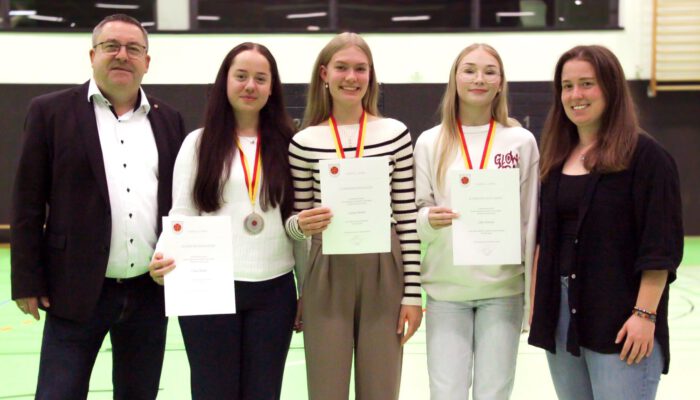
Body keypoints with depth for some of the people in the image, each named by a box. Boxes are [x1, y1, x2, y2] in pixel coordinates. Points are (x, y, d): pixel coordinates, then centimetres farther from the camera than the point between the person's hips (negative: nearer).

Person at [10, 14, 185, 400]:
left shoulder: (168, 119, 9)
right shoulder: (51, 111, -1)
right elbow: (28, 203, -3)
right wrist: (27, 281, -7)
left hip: (151, 291, 4)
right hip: (77, 289, -3)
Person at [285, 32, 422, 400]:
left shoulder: (395, 134, 1)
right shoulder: (305, 142, 1)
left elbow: (407, 219, 2)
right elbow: (296, 222, 8)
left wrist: (413, 291, -1)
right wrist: (302, 224, -16)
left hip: (383, 275, 0)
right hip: (327, 277, 0)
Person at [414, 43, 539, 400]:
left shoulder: (521, 141, 2)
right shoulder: (430, 142, 3)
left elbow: (531, 220, 3)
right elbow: (415, 216, 4)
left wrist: (533, 293, 2)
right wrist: (430, 219, -20)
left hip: (503, 289, 0)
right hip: (445, 290, 0)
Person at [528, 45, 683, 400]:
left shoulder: (645, 155, -8)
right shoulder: (557, 158, 12)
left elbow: (661, 245, -12)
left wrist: (646, 314, -17)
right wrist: (537, 304, 11)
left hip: (620, 322, -6)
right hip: (559, 318, 7)